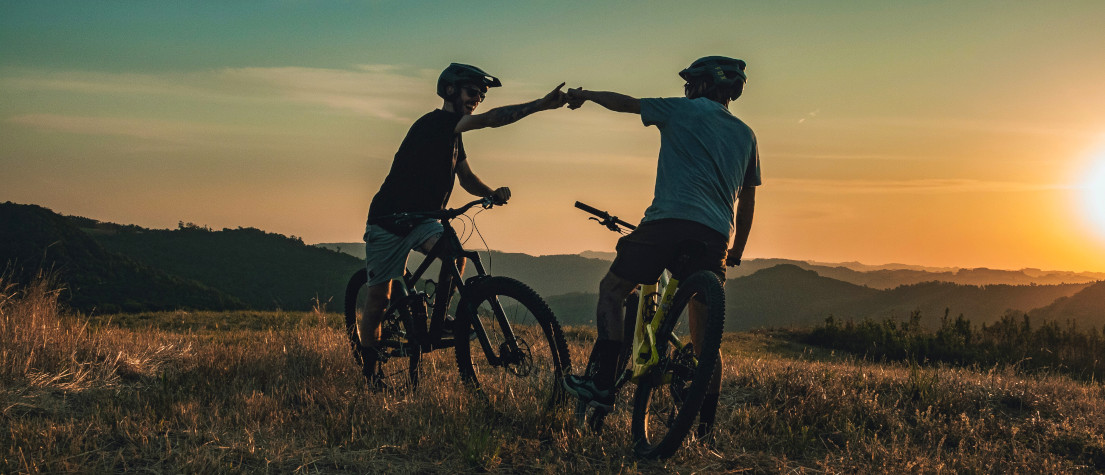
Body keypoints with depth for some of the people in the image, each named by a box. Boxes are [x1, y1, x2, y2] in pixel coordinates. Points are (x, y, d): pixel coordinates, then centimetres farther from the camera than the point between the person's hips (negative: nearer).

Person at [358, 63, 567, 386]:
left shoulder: (454, 135, 8)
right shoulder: (434, 124, -20)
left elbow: (466, 178, 9)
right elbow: (491, 119, -32)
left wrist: (492, 193, -12)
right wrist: (541, 105, -38)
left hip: (422, 220, 7)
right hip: (388, 221, -7)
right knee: (378, 299, 1)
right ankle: (369, 371, 19)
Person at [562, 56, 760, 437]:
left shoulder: (685, 110, 8)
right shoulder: (745, 134, 22)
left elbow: (624, 103, 17)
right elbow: (747, 202, 23)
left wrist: (584, 95, 35)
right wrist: (735, 255, 30)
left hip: (669, 222, -5)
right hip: (714, 235, 5)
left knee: (611, 290, 11)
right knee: (704, 337, 10)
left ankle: (603, 385, 2)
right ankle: (706, 426, 10)